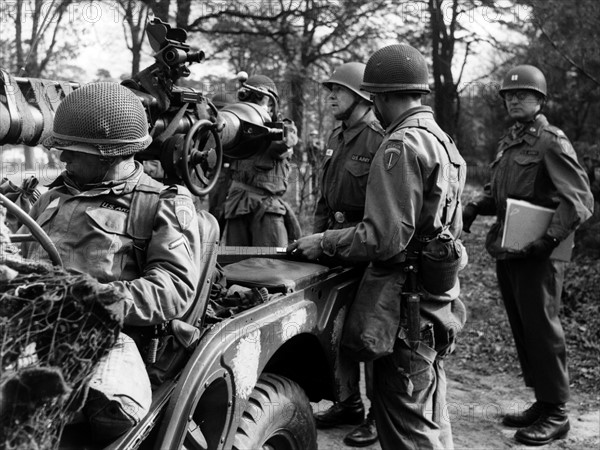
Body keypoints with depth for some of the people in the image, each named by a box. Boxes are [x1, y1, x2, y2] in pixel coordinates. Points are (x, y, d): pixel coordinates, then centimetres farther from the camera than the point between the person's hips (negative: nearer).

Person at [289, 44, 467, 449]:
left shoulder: (402, 146, -17)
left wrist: (324, 243, -11)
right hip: (439, 302, 10)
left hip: (407, 303, -10)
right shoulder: (442, 140, 13)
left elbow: (386, 238, -24)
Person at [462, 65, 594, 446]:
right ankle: (542, 401, 25)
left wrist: (550, 240, -22)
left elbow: (580, 199, -15)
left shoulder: (551, 142, -9)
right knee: (522, 329, 13)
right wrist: (475, 208, 6)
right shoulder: (508, 142, 16)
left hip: (536, 255, -8)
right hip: (507, 252, 8)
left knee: (542, 329, -2)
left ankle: (556, 414, 9)